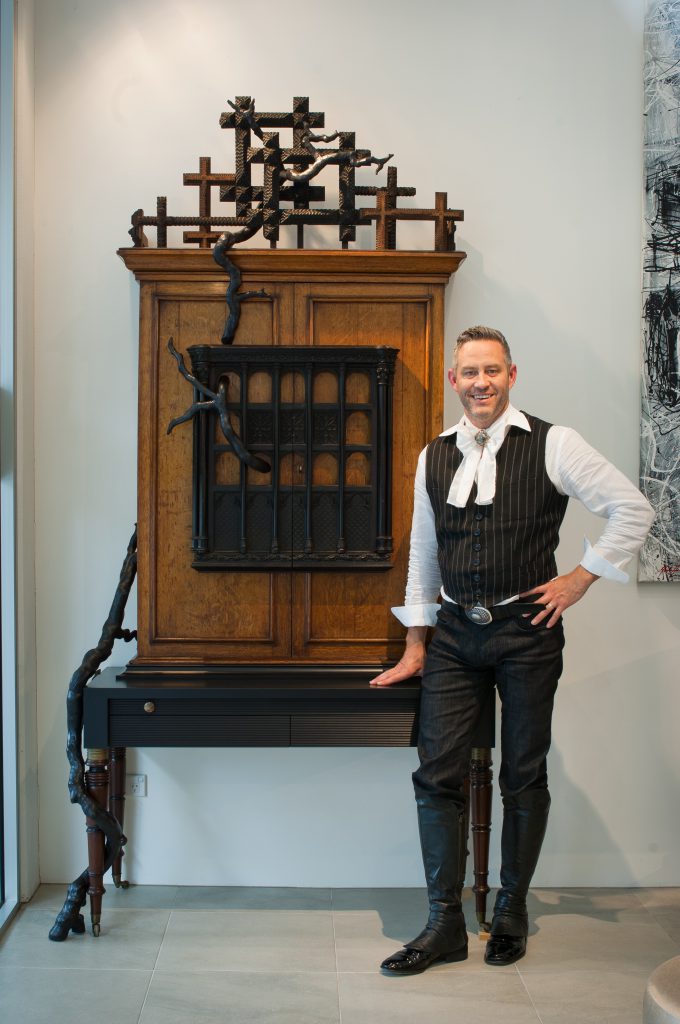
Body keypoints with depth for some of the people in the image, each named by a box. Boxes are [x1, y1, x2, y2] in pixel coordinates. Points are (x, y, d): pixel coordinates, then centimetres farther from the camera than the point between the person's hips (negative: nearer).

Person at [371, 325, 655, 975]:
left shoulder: (553, 445, -4)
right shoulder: (433, 457, 8)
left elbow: (633, 511, 0)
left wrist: (579, 580, -4)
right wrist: (414, 646, 15)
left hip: (527, 630, -3)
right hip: (454, 633, 3)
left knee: (523, 777, 8)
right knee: (436, 775, -2)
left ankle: (511, 914, 26)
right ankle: (445, 925, 11)